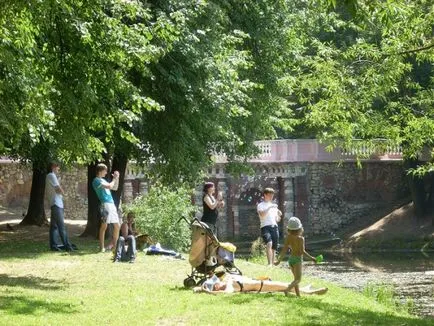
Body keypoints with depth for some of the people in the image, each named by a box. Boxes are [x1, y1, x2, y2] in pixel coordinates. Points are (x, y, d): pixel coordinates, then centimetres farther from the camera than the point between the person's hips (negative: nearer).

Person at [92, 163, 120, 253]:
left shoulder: (103, 180, 24)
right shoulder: (97, 180, -5)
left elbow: (115, 188, 29)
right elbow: (110, 186, -16)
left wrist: (117, 178, 17)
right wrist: (114, 179, 1)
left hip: (111, 204, 9)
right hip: (105, 204, -9)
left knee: (117, 226, 9)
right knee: (104, 225, -11)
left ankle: (113, 245, 19)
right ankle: (102, 247, -10)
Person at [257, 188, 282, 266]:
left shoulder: (274, 206, 24)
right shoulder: (260, 205, 6)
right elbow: (262, 215, -14)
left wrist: (279, 215, 4)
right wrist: (269, 208, -18)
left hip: (274, 227, 6)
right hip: (265, 227, -6)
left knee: (274, 248, 2)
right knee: (269, 243, -28)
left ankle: (273, 264, 9)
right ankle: (269, 264, -35)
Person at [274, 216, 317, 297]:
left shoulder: (288, 237, -3)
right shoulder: (300, 239, -17)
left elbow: (284, 249, -4)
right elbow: (302, 251, -20)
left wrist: (279, 260, 1)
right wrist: (311, 257, -11)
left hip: (291, 259, 6)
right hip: (297, 259, -6)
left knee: (296, 278, 18)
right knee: (298, 279, -6)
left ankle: (298, 295, 21)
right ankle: (287, 290, -29)